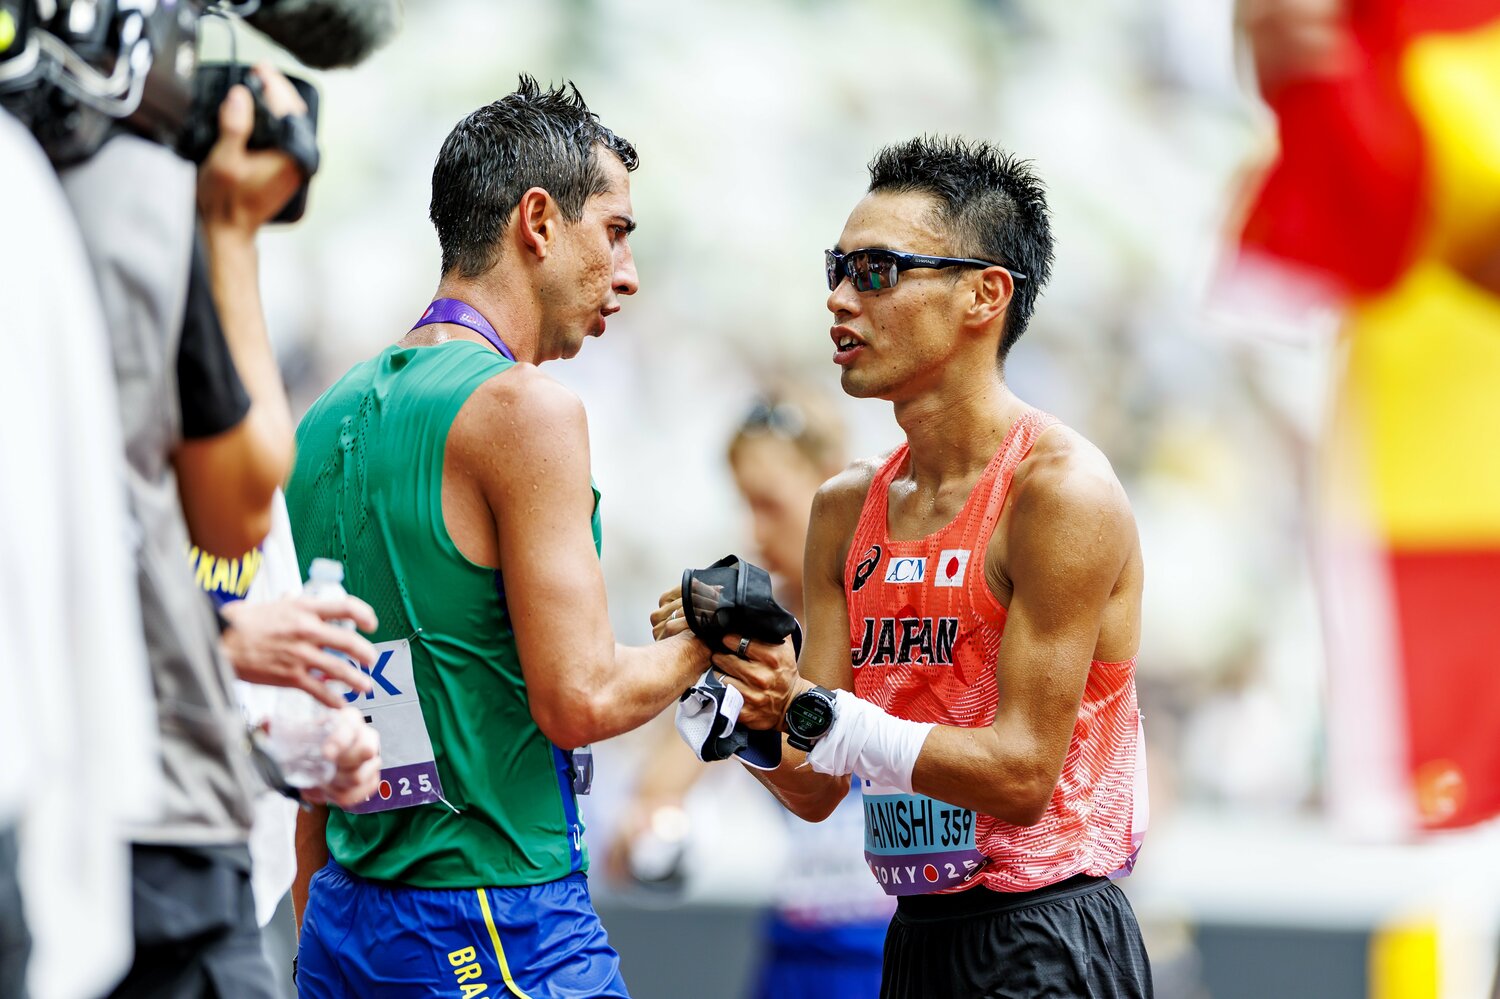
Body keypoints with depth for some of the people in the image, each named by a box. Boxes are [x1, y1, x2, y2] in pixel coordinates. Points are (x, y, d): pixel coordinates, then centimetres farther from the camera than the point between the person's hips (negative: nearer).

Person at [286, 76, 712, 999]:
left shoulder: (326, 422, 13)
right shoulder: (524, 407, -11)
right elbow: (580, 701, -16)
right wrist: (700, 645, 3)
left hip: (346, 923, 8)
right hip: (505, 919, -8)